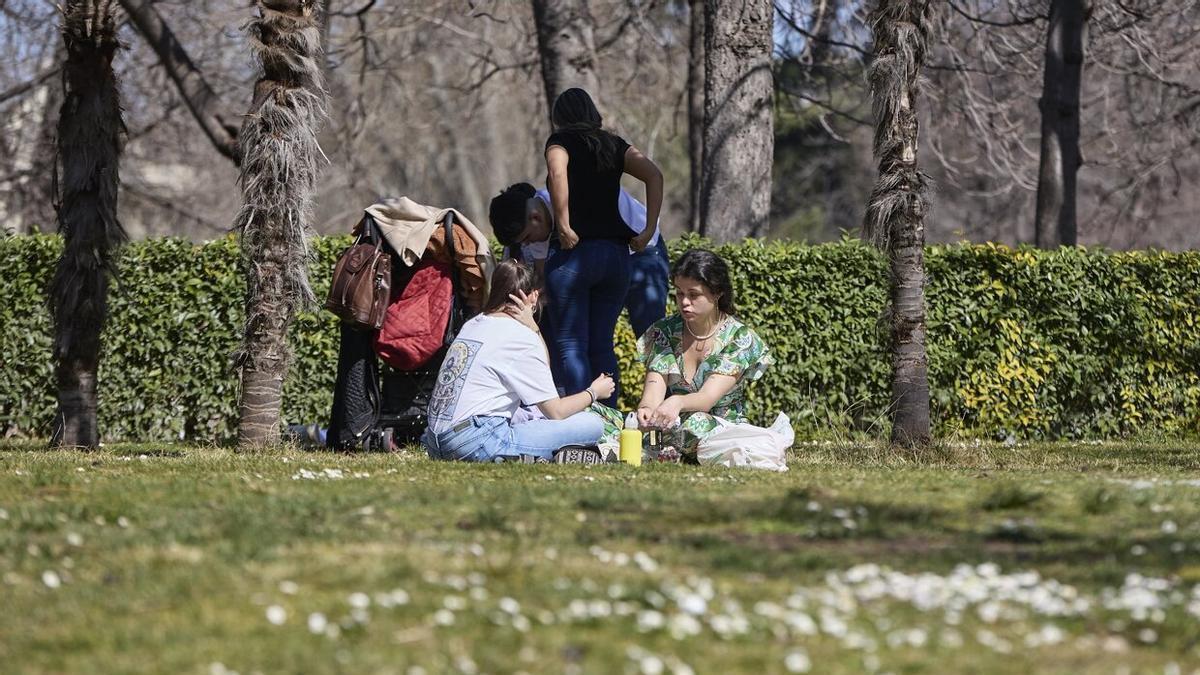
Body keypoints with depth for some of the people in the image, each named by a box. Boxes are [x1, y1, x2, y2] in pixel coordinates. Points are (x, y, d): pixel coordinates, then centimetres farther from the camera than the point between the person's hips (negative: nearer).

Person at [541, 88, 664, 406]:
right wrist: (649, 230, 1)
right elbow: (654, 175, 3)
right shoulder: (614, 144, 15)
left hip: (574, 252, -5)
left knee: (570, 345, -3)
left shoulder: (561, 140, 2)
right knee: (602, 345, 11)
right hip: (616, 253, 5)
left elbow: (557, 173, -21)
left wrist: (563, 225, -19)